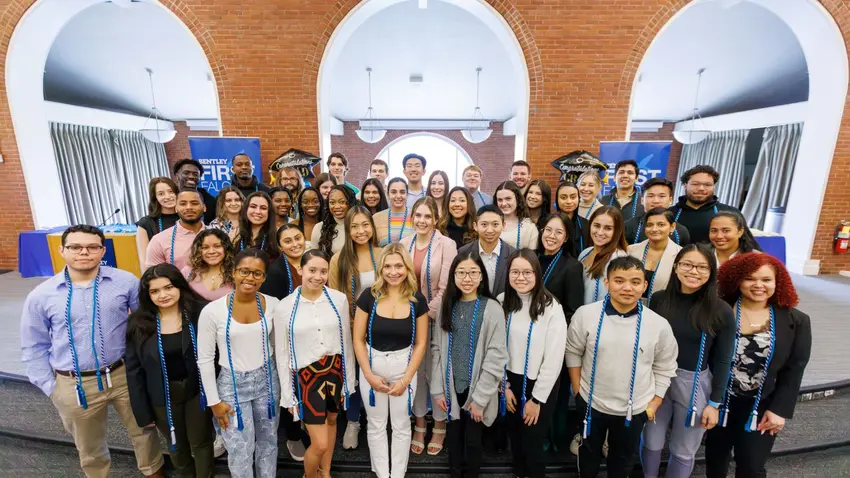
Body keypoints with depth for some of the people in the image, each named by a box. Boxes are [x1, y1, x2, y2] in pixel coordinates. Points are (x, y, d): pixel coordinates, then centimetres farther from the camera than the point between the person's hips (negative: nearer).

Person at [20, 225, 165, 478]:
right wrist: (50, 388, 0)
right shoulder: (40, 295, -7)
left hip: (124, 375, 0)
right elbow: (34, 348, 3)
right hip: (73, 385, 1)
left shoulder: (126, 282, -10)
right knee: (88, 446, 24)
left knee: (142, 430, 19)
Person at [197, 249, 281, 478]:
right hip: (232, 384, -2)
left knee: (268, 442, 19)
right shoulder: (212, 311, -16)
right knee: (240, 451, 10)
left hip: (267, 380, 2)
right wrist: (214, 401, -4)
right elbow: (205, 360, -7)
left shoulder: (273, 304, -10)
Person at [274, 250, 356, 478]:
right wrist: (288, 395, 0)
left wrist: (349, 379, 5)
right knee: (320, 444, 2)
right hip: (306, 375, -2)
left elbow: (347, 342, 1)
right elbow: (282, 355, -3)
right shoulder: (284, 307, -11)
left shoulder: (339, 299, -8)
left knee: (332, 421, 23)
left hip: (336, 370, 3)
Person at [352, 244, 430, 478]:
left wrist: (406, 379, -8)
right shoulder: (369, 296, -11)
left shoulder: (417, 300, -10)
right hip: (372, 366, 0)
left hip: (404, 367, 0)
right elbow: (358, 339, -6)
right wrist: (369, 375, -10)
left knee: (401, 425, 16)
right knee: (376, 425, 17)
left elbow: (420, 343, -4)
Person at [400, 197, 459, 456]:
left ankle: (439, 427, 33)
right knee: (416, 370, 15)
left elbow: (446, 287, -15)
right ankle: (419, 426, 36)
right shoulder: (404, 244, 1)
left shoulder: (446, 244, -12)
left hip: (437, 317, -4)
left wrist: (428, 313, -14)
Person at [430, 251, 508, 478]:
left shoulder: (492, 309, -13)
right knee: (453, 439, 18)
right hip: (451, 388, 3)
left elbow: (496, 357, -13)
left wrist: (480, 398, -12)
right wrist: (437, 390, -3)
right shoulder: (446, 306, -1)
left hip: (477, 391, -3)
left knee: (473, 440, 14)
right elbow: (437, 350, 0)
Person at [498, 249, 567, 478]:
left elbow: (554, 359, -14)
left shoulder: (551, 307, -18)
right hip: (511, 381, 4)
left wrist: (536, 399, -10)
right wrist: (504, 386, 0)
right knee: (515, 440, 19)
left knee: (532, 444, 6)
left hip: (541, 385, -3)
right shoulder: (502, 303, -8)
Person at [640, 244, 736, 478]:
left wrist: (715, 402, -3)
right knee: (651, 443, 16)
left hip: (695, 385, -1)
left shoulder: (722, 311, -10)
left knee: (683, 452, 17)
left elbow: (721, 361, -4)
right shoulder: (659, 299, -6)